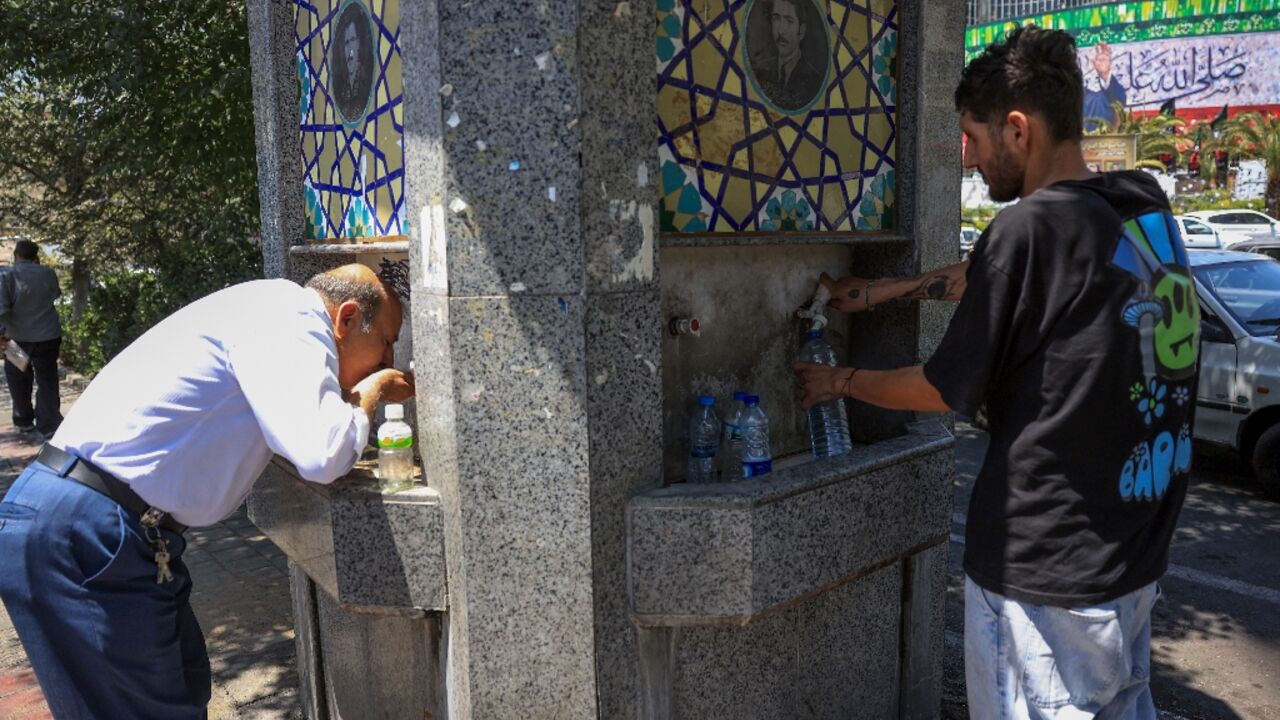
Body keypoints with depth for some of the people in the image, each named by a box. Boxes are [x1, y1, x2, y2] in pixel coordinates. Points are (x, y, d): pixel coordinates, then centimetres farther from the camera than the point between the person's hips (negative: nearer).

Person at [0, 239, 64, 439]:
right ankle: (48, 425, -2)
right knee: (47, 381, 5)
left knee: (18, 380, 17)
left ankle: (23, 421, 26)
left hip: (19, 337, -1)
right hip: (48, 336, 1)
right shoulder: (47, 273, 1)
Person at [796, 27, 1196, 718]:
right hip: (1138, 551, 8)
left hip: (1045, 571, -7)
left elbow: (945, 391, -11)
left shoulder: (1030, 228, -21)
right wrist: (884, 290, 20)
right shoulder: (1147, 206, 2)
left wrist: (838, 381, 4)